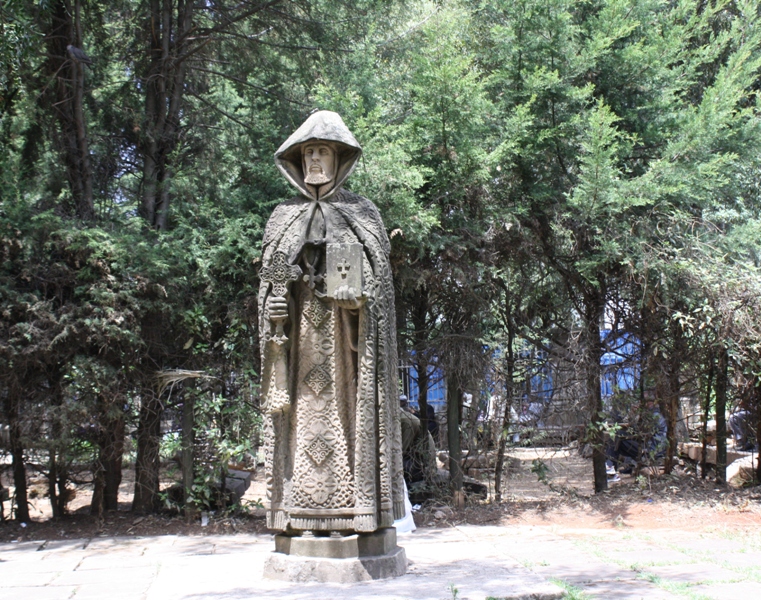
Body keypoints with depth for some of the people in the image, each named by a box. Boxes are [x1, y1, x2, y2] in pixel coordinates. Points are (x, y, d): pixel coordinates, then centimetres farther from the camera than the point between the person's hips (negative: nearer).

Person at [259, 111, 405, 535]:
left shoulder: (363, 213, 12)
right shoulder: (284, 217, 18)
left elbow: (379, 277, 5)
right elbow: (270, 278, 13)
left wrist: (355, 294, -14)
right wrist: (274, 302, -8)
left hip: (346, 333, -2)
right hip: (300, 330, 2)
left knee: (349, 411, -6)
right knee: (304, 412, -3)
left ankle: (348, 513, -3)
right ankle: (305, 514, -1)